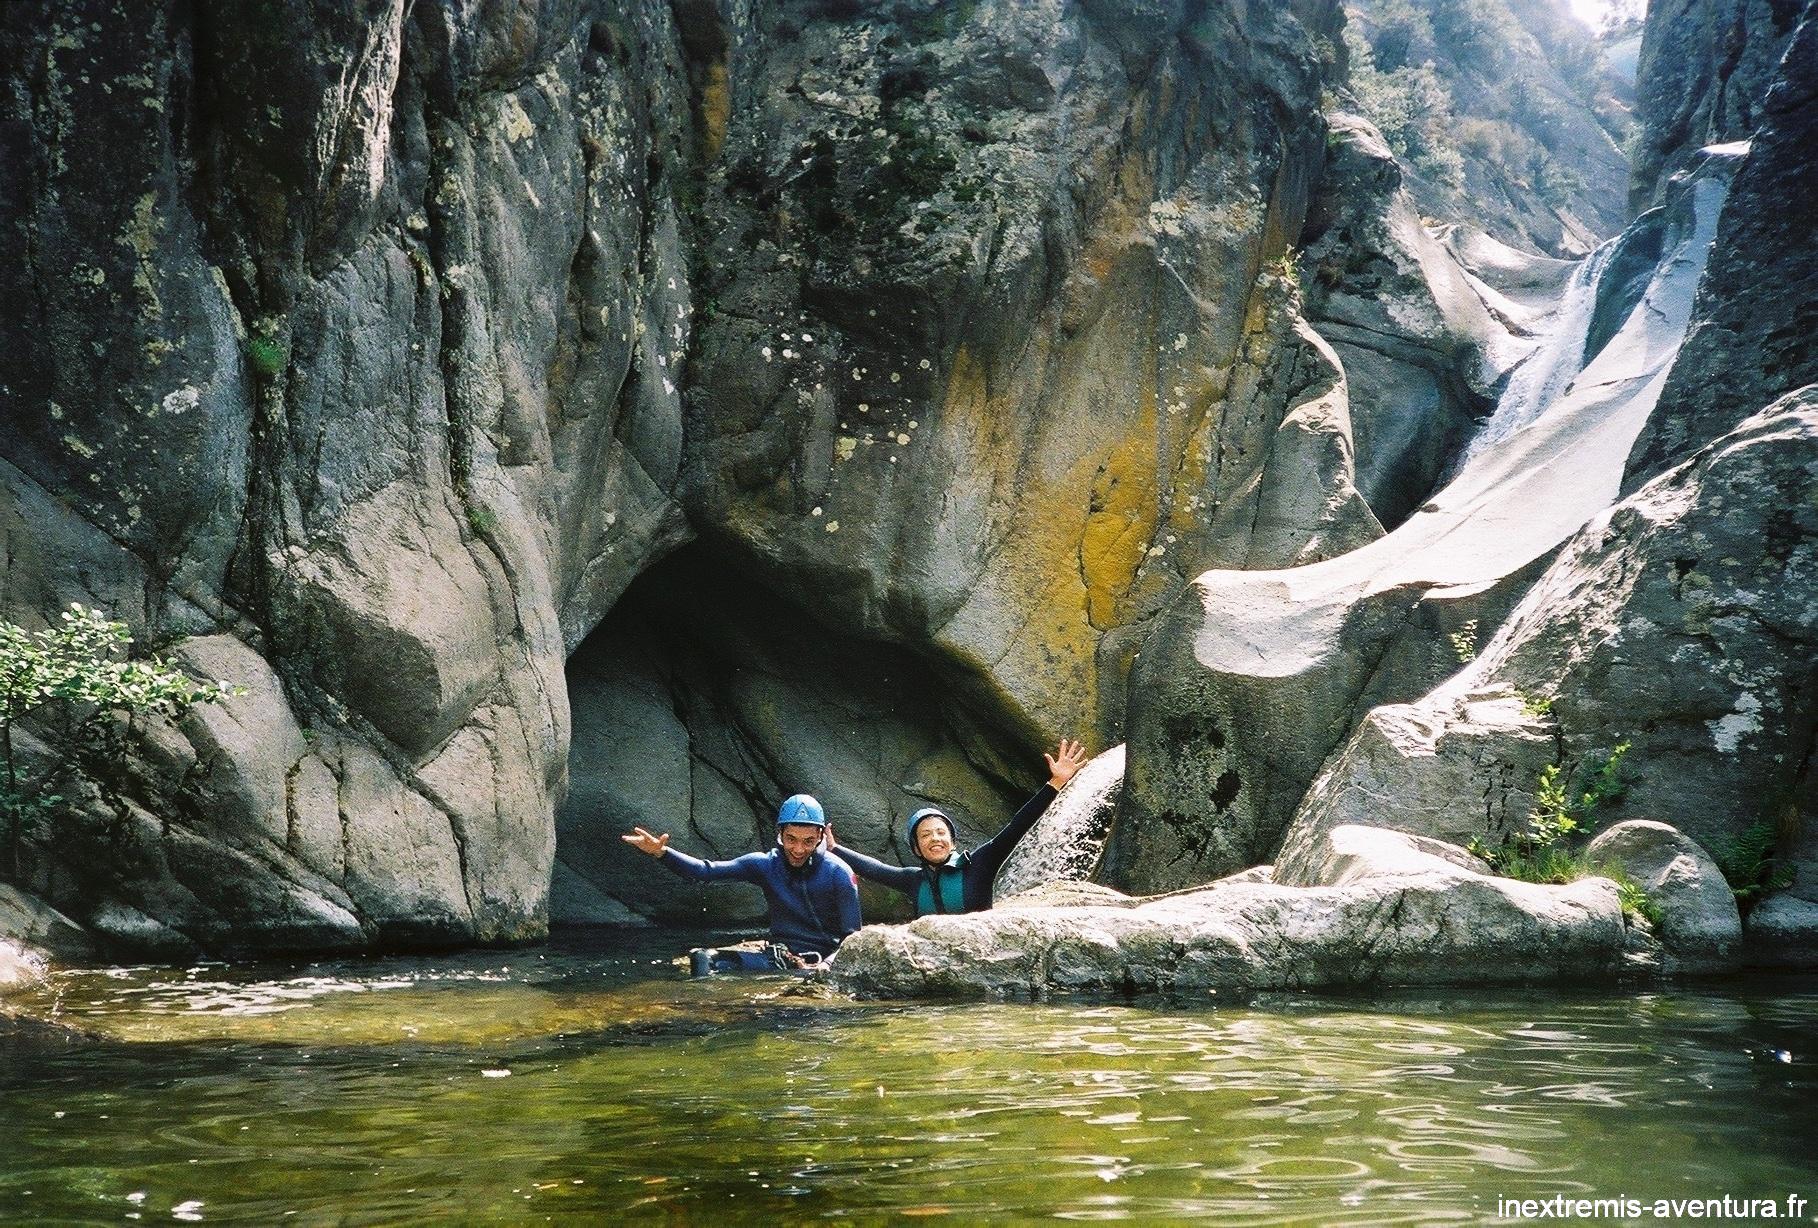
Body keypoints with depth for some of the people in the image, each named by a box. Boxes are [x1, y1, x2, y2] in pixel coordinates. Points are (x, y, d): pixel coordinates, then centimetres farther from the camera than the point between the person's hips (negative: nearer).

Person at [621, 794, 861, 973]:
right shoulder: (765, 864, 3)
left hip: (823, 961, -3)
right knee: (706, 961, -22)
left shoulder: (838, 874, -7)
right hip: (778, 956, 4)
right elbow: (707, 872, -3)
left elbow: (852, 938, -5)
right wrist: (662, 853, -16)